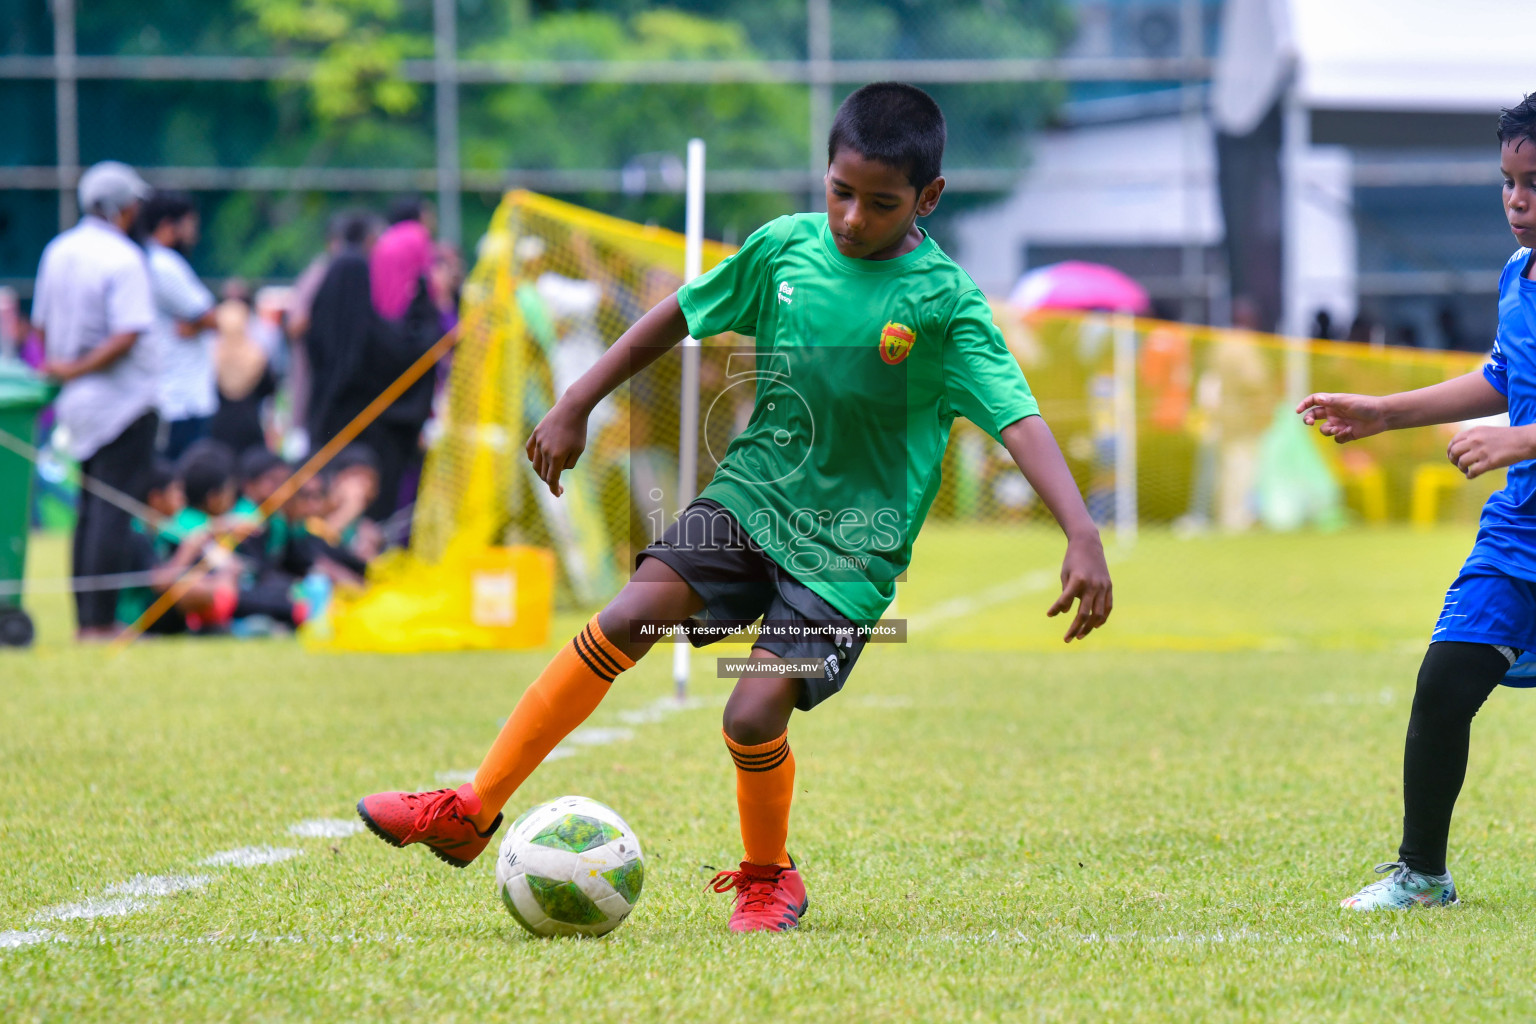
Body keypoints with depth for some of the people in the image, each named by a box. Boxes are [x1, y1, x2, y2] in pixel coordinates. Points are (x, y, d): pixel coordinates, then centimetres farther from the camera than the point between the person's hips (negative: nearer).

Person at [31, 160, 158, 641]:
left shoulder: (57, 252, 9)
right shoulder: (124, 259, -15)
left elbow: (41, 326, 17)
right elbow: (127, 335, -23)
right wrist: (77, 369, -13)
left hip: (79, 402, 8)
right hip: (124, 402, -8)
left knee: (89, 508, 14)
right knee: (115, 511, -6)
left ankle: (84, 619, 14)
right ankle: (100, 621, -9)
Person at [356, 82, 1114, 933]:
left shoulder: (944, 302, -15)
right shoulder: (785, 247, -2)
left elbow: (1018, 420, -22)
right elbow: (683, 314, 13)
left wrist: (1082, 538, -33)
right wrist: (575, 407, 15)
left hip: (851, 549, -4)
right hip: (753, 490, 4)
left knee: (755, 712, -17)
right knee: (628, 618, -16)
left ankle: (768, 878, 14)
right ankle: (472, 812, -9)